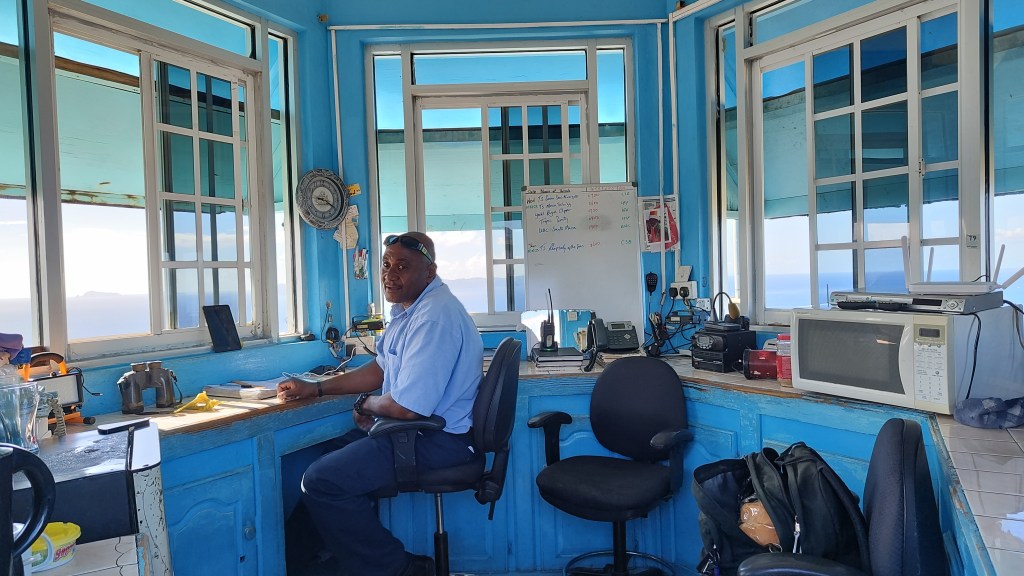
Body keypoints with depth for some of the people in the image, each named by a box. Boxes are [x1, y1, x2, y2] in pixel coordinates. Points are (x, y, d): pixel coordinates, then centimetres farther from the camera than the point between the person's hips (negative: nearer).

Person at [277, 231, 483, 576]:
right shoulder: (408, 307, 9)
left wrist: (365, 405, -5)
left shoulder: (433, 318, -25)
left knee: (320, 481, -14)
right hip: (417, 428, 11)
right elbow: (381, 369, 21)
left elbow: (406, 408, -27)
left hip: (438, 440, -11)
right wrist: (315, 388, 15)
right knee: (328, 453, 23)